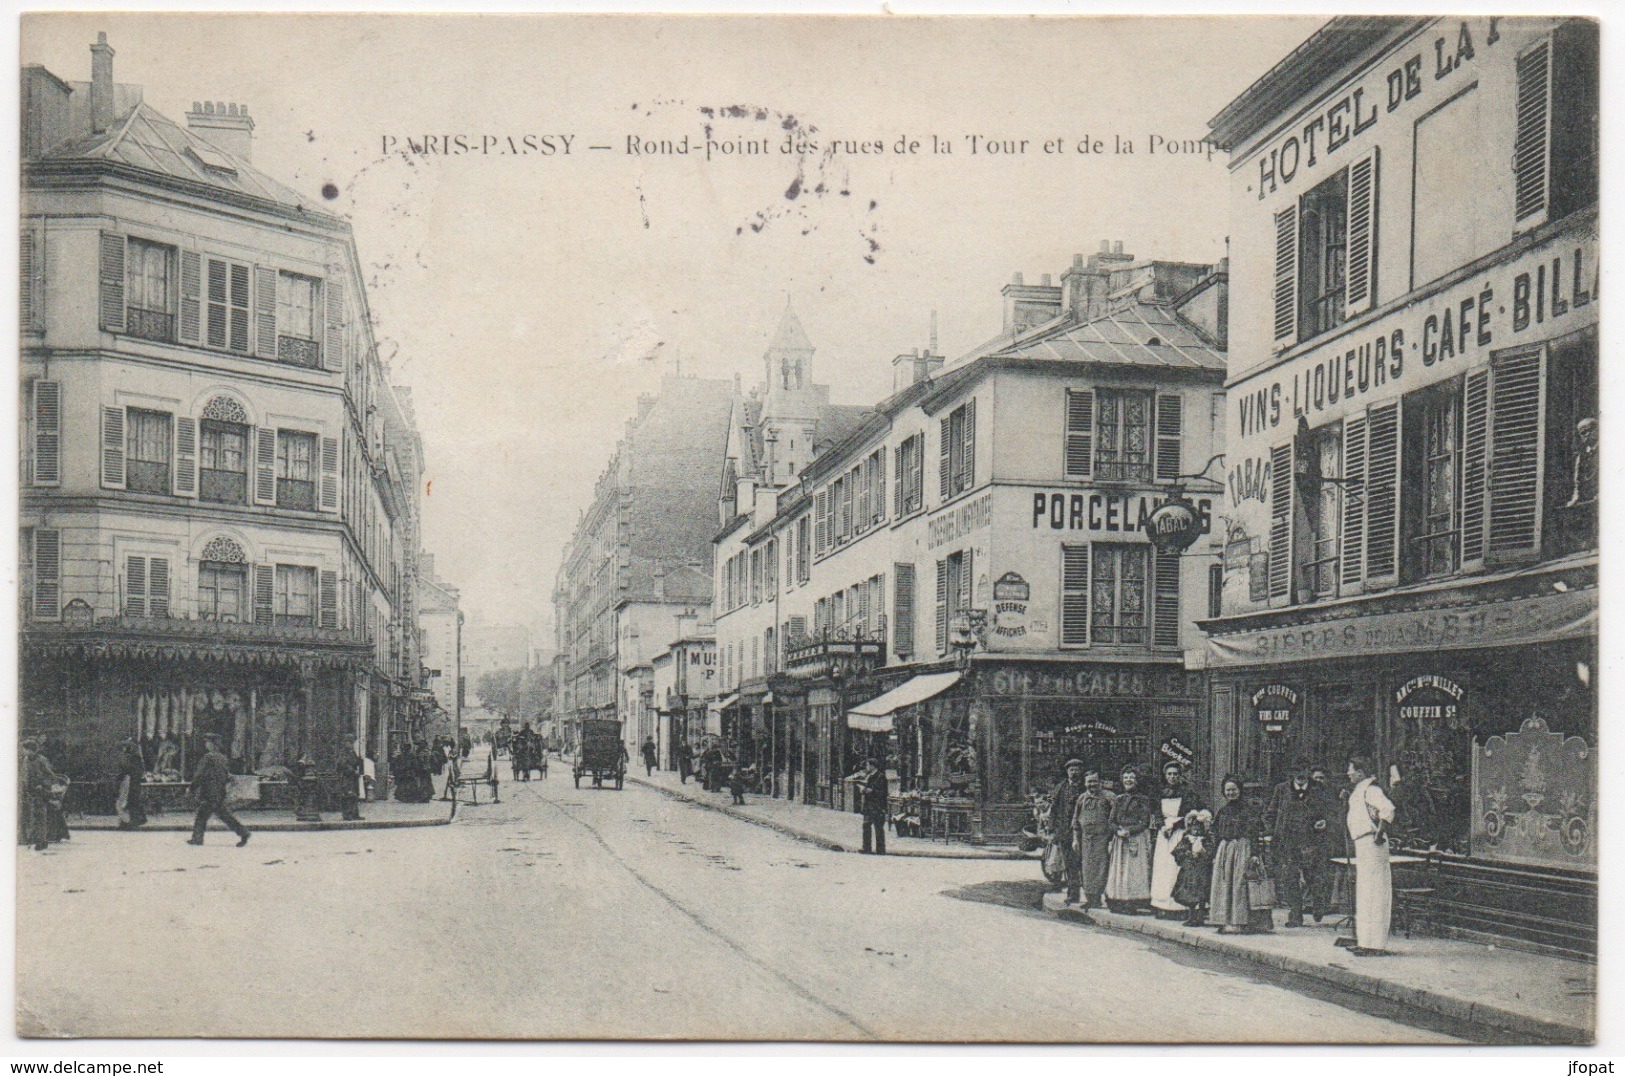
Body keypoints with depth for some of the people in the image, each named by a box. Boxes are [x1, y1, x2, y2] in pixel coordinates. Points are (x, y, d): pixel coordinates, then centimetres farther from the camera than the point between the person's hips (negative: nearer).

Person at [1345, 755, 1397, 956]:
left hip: (1371, 844, -11)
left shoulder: (1370, 789, -14)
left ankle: (1375, 944, -7)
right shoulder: (1359, 790, 17)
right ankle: (1366, 941, 22)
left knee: (1373, 893, -8)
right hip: (1362, 846, 11)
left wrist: (1379, 833, -26)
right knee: (1364, 894, 15)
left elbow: (1388, 809, -27)